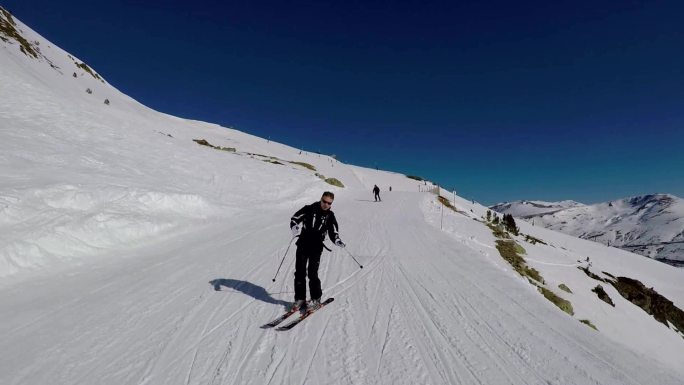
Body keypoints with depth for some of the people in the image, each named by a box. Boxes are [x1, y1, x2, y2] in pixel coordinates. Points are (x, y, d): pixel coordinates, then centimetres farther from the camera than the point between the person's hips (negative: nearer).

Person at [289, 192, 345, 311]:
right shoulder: (309, 209, -1)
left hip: (316, 248, -1)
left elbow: (333, 233, 8)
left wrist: (338, 241, -13)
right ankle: (300, 299, 20)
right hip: (303, 245, 1)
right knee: (299, 272, 5)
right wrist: (294, 227, -19)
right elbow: (295, 218, 2)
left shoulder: (330, 216, 3)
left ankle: (316, 299, 13)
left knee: (312, 274, -6)